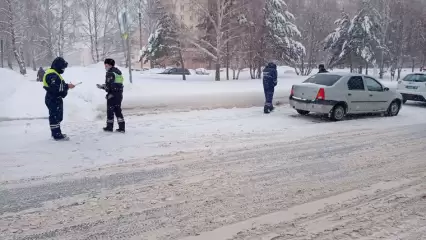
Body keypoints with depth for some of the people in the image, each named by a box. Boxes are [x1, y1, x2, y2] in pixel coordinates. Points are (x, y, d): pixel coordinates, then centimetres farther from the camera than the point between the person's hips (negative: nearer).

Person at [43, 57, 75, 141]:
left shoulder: (55, 74, 17)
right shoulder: (52, 75, -18)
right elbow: (55, 88, -28)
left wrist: (67, 86, 5)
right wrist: (67, 86, -22)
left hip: (56, 99, 11)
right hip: (53, 99, -11)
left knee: (57, 116, 19)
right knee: (55, 117, -6)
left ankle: (56, 133, 30)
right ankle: (57, 135, -1)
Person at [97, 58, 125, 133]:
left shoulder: (110, 73, -13)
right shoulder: (118, 72, 14)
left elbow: (108, 86, -18)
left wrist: (102, 87, 3)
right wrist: (103, 86, 16)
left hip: (112, 95, -8)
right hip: (119, 94, 8)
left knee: (110, 110, 5)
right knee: (118, 110, 12)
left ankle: (109, 127, 15)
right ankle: (122, 127, 8)